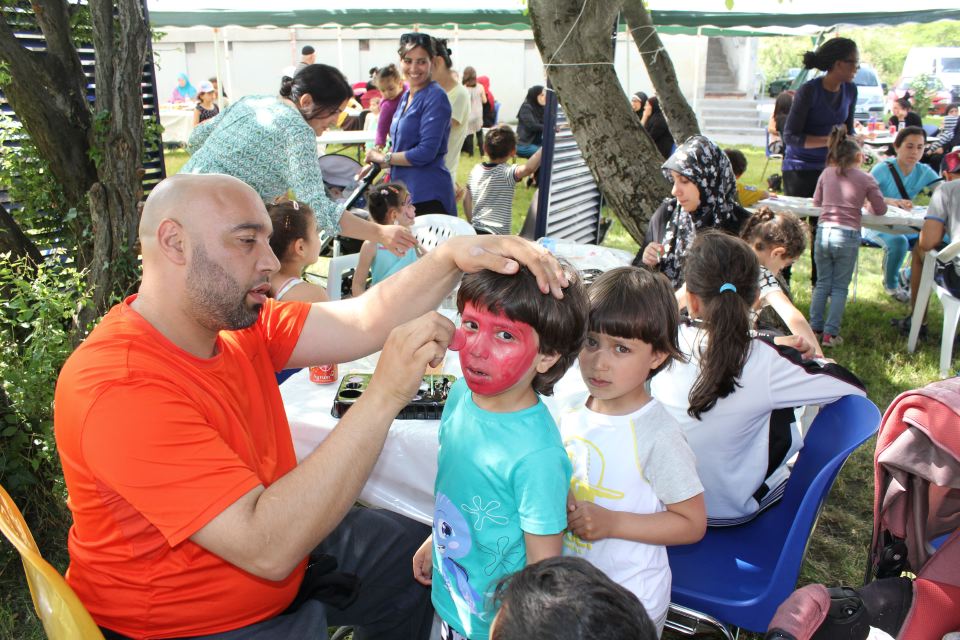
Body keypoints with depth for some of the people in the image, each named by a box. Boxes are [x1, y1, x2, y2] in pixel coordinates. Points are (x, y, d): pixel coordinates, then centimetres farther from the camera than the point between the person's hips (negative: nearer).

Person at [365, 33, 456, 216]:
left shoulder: (436, 97, -12)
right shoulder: (406, 96, 15)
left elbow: (425, 153, -19)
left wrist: (383, 158, -7)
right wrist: (374, 165, 12)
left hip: (428, 196, -8)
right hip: (404, 190, 8)